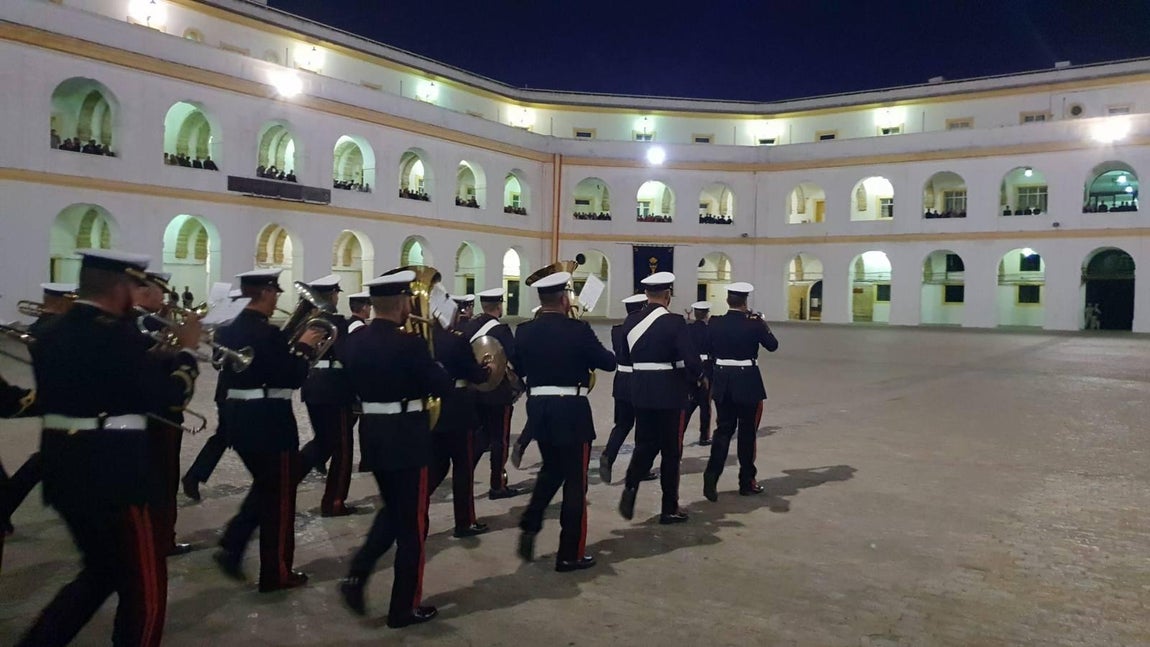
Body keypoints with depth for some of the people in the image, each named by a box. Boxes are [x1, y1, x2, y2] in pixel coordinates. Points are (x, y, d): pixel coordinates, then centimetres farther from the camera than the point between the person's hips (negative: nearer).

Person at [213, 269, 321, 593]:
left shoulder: (227, 330, 8)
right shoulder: (268, 333, -19)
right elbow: (293, 378, -19)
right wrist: (304, 347, -5)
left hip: (238, 416, 9)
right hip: (269, 420, -9)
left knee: (264, 488, 25)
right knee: (280, 496, 4)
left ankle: (231, 547, 16)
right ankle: (276, 572, 13)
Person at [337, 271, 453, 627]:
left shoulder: (353, 342, 3)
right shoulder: (409, 343, -19)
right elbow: (443, 386, -12)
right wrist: (436, 367, 5)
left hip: (371, 432, 7)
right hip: (406, 437, -7)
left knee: (393, 510, 25)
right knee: (412, 522, 6)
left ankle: (357, 574, 11)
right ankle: (405, 607, 15)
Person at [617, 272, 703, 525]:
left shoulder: (631, 320, 2)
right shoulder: (674, 322, -14)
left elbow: (625, 356, 10)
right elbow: (691, 360, -17)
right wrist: (697, 376, 3)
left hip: (640, 390, 5)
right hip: (669, 392, -4)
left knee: (645, 443, 17)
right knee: (671, 449, 8)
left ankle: (631, 486, -7)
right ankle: (669, 508, 17)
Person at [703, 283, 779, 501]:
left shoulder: (715, 323, -3)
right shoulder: (753, 324, -12)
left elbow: (709, 348, 9)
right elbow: (772, 345, 2)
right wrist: (763, 325, 13)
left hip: (722, 382, 3)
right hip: (747, 383, -3)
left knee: (723, 429, 10)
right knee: (747, 431, 10)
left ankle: (711, 476, -6)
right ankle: (747, 481, 20)